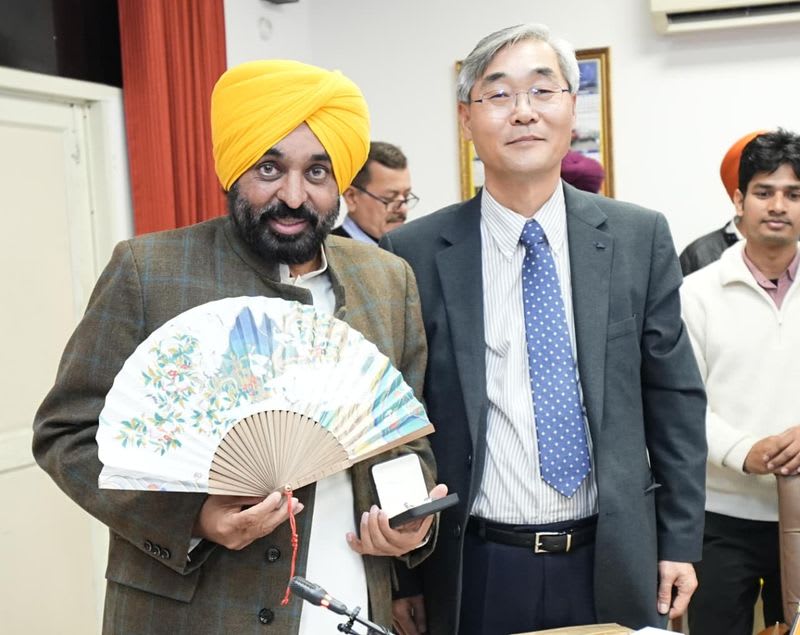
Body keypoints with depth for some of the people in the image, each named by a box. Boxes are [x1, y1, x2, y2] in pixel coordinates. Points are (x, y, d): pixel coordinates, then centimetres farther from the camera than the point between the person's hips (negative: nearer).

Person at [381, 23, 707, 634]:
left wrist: (680, 540, 4)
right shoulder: (414, 254, -7)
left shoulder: (640, 237, -2)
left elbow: (675, 397, 3)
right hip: (474, 570, -1)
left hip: (613, 562, 2)